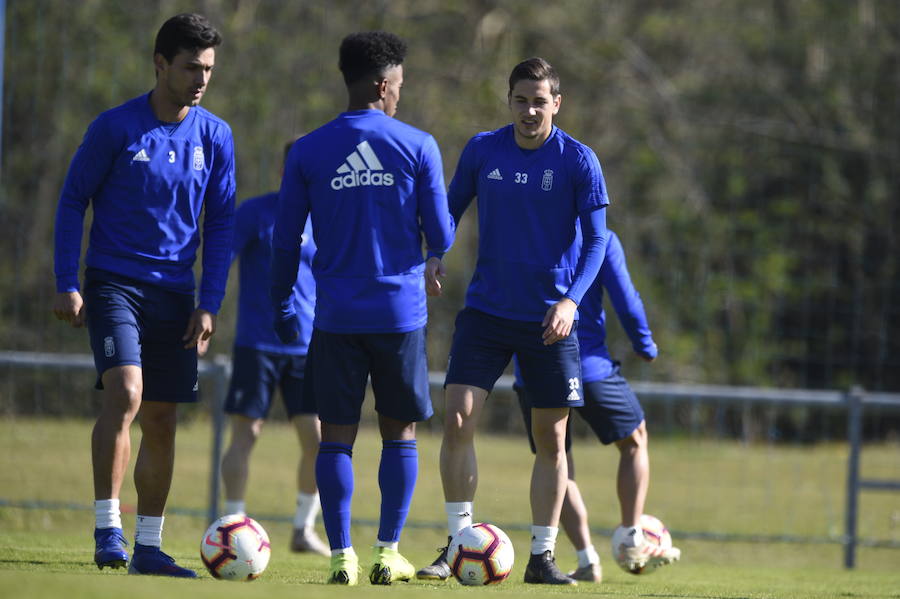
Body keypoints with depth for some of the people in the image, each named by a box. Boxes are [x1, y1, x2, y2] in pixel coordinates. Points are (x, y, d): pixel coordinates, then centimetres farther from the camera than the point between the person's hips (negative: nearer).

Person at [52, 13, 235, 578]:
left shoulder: (215, 137, 3)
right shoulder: (115, 127, -8)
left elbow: (221, 222, 10)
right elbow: (72, 201, 0)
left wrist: (209, 303, 3)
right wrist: (67, 286, -6)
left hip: (175, 293, 4)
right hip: (114, 283, -4)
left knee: (162, 420, 6)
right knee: (124, 394, -23)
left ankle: (148, 547, 15)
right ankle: (108, 530, -19)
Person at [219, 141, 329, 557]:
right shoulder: (256, 212, -3)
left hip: (307, 347, 4)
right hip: (258, 345, -4)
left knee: (317, 437, -3)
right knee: (246, 433, -4)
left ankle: (303, 529, 11)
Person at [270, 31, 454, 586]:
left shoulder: (307, 153, 1)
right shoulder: (418, 146, -3)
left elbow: (286, 241, 5)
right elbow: (441, 238, 0)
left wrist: (282, 307, 17)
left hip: (336, 315, 1)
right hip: (401, 311, -1)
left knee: (337, 435, 4)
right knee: (401, 433, 10)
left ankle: (342, 556, -1)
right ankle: (389, 552, 6)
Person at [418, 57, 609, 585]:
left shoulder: (579, 161, -6)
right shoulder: (482, 150, 1)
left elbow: (596, 239, -6)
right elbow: (451, 209, 12)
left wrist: (572, 299, -20)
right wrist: (435, 256, -8)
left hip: (550, 319, -1)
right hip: (487, 311, 1)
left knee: (551, 438, 2)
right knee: (458, 420, -11)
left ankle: (542, 557, 13)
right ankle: (458, 545, -2)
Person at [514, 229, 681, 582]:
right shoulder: (600, 239, -5)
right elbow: (627, 303, -7)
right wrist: (645, 347, 11)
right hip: (590, 367, -2)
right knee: (634, 441, 19)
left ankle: (586, 559, 0)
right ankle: (631, 540, 15)